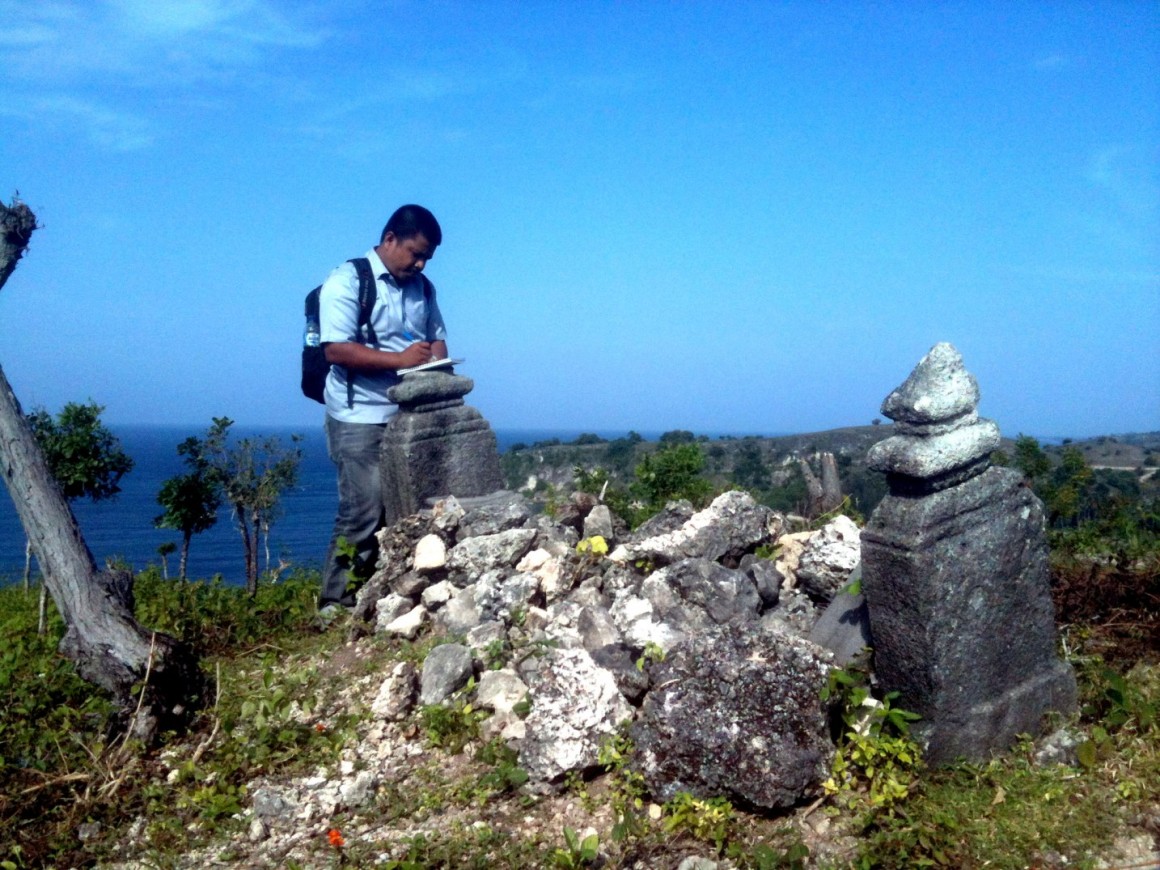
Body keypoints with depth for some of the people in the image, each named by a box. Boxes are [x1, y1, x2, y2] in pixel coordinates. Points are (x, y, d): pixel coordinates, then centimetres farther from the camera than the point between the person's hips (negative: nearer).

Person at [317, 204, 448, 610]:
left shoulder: (422, 287, 16)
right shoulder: (347, 281, -7)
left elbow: (437, 338, 20)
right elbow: (335, 349, -16)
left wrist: (437, 363, -4)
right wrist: (399, 359, -23)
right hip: (361, 420, -7)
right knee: (362, 515, -8)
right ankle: (336, 605, 2)